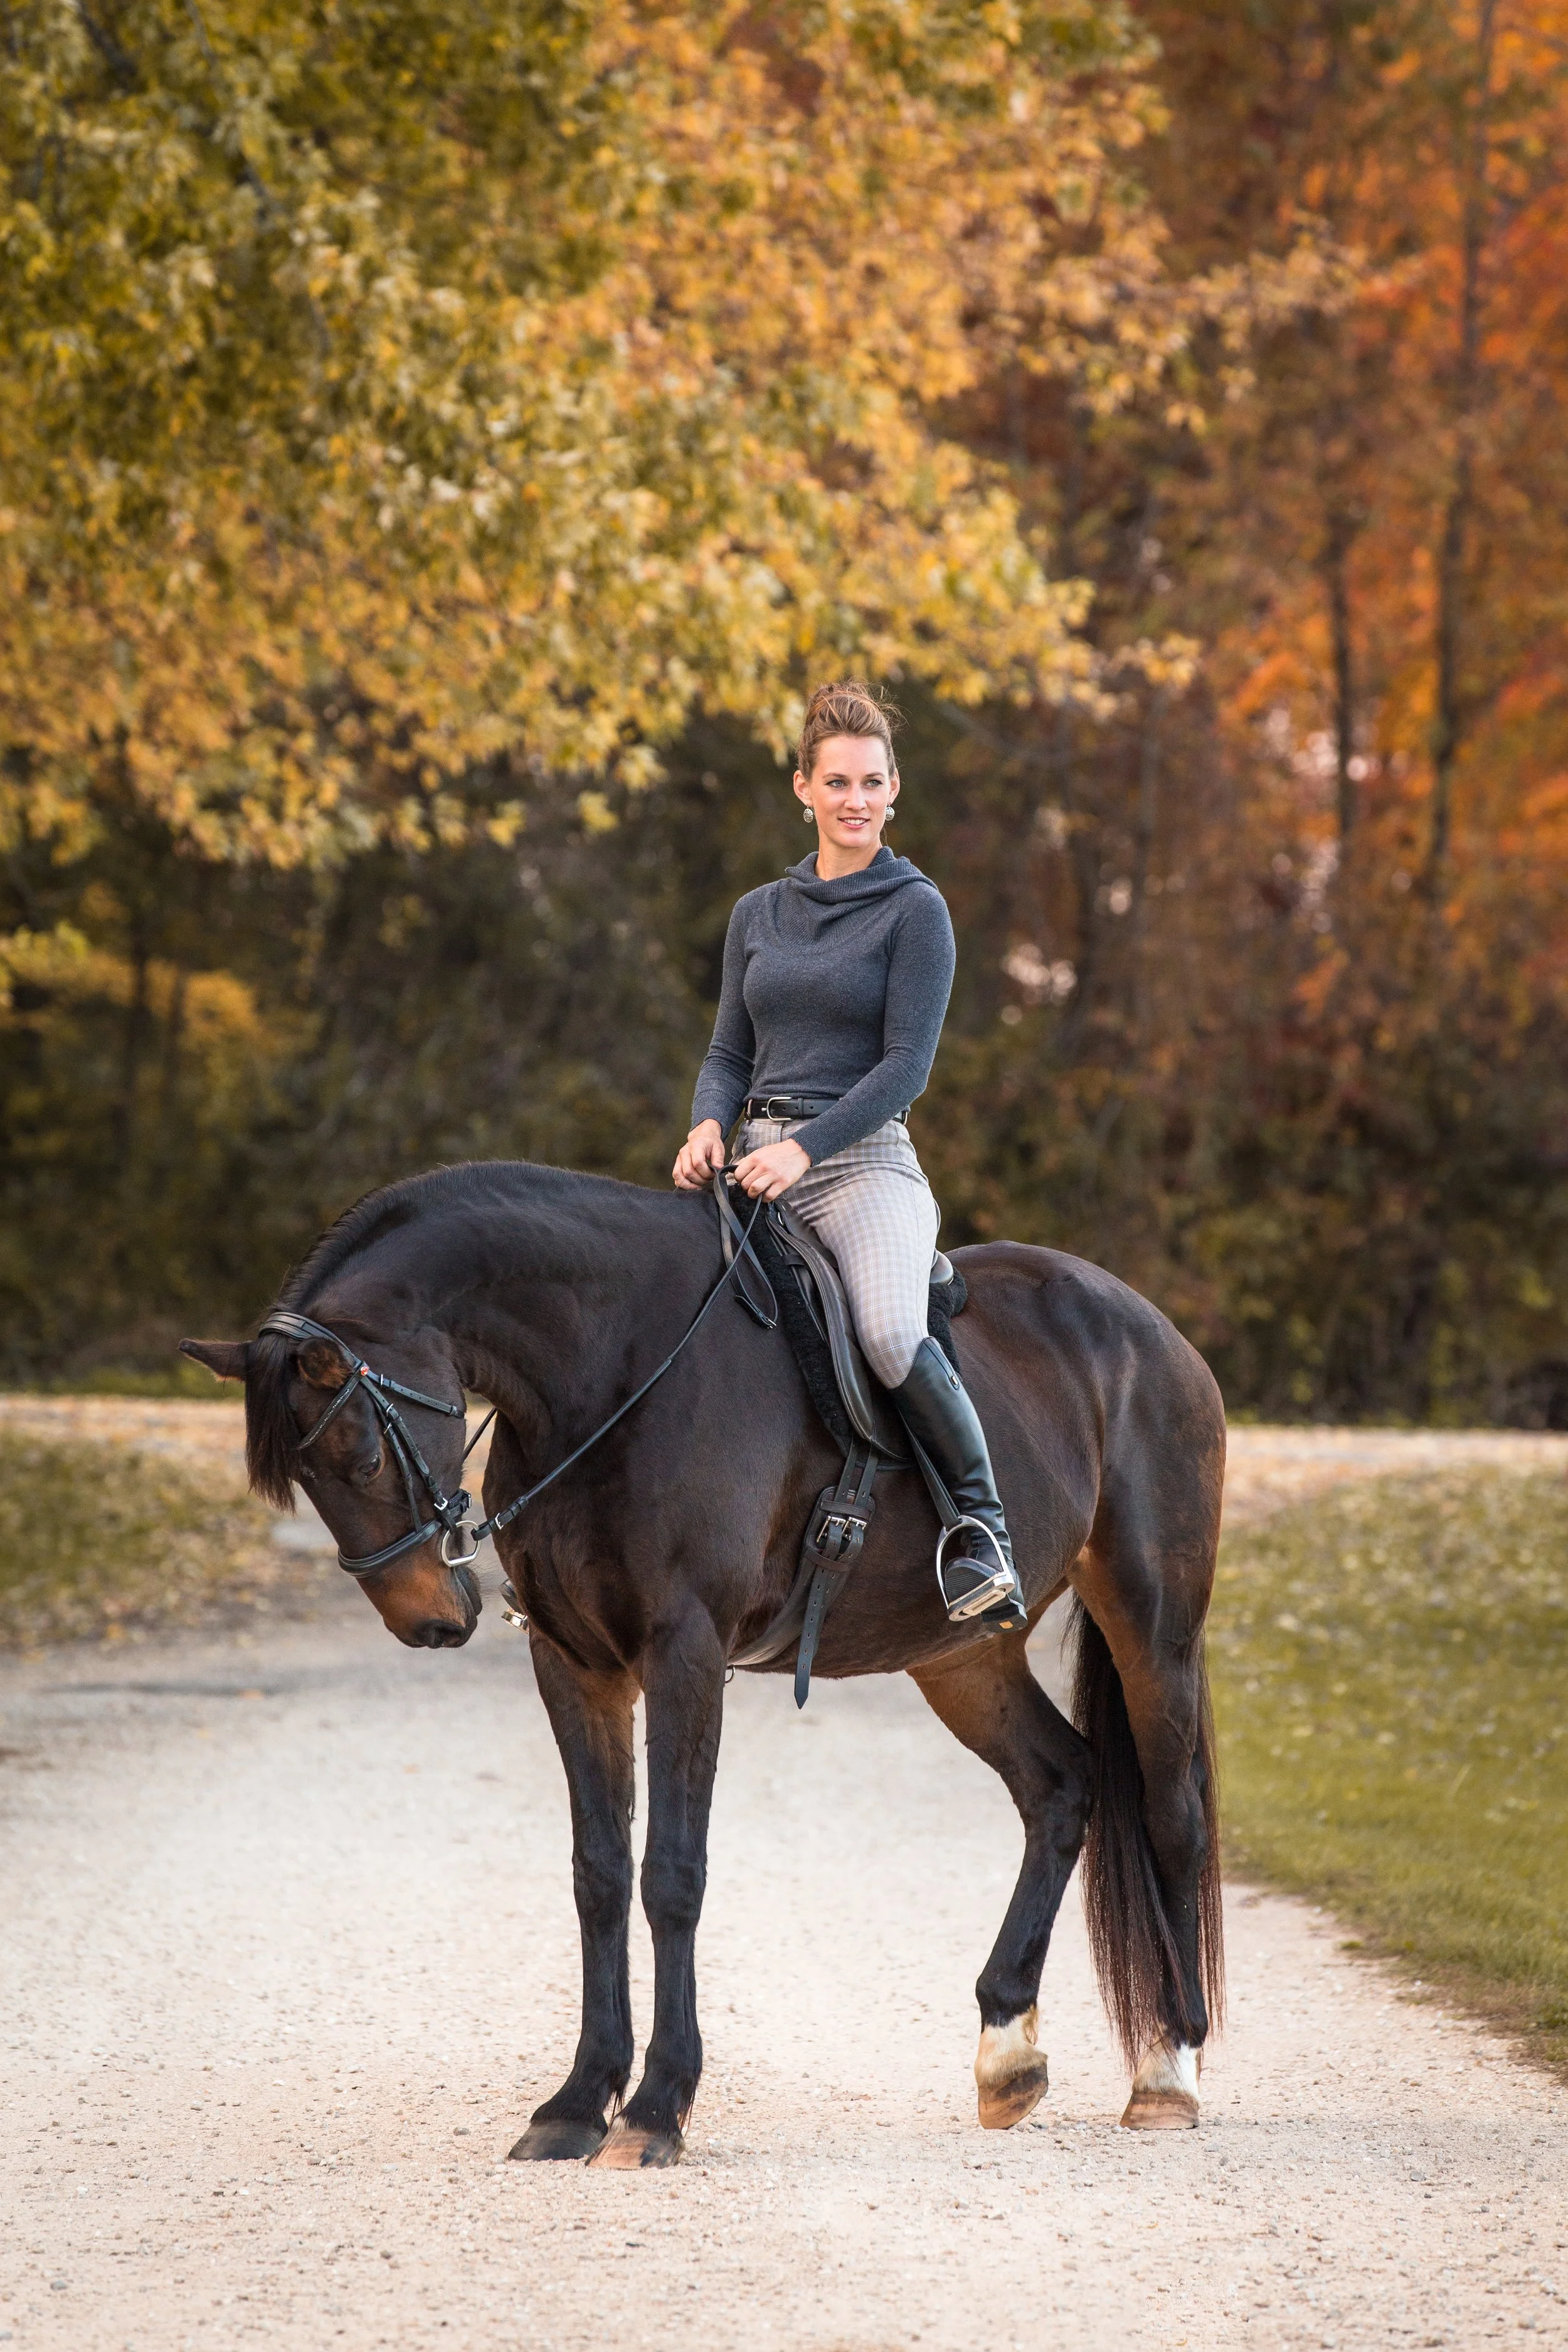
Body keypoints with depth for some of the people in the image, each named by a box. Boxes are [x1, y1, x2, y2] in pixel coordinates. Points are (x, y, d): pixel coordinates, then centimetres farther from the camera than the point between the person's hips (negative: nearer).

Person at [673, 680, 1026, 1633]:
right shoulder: (759, 913, 17)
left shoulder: (915, 911, 0)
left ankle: (982, 1520, -16)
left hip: (863, 1162, -6)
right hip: (754, 1165, 6)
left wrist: (803, 1149, -19)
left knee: (892, 1333, -33)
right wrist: (709, 1126, -3)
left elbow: (906, 1063, -8)